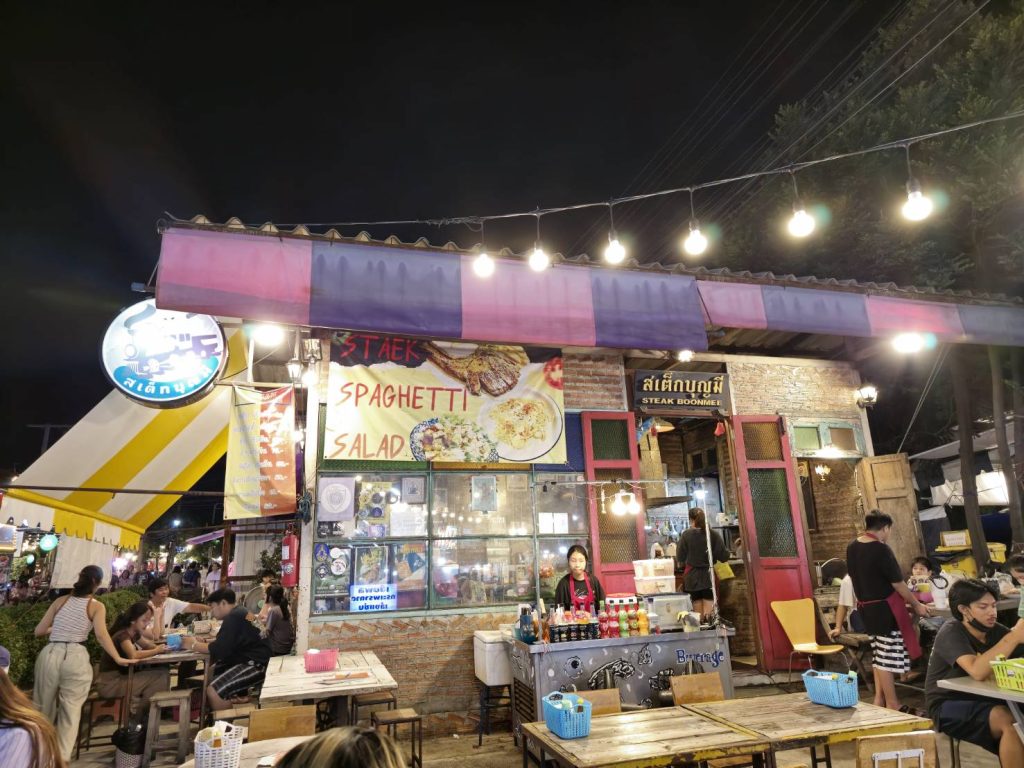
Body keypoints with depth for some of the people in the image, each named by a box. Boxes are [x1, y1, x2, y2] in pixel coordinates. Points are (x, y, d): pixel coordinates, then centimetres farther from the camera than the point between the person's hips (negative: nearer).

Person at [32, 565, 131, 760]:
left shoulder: (61, 601, 11)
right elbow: (101, 635, -13)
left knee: (43, 707, 19)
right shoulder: (97, 606, 1)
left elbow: (39, 631, 13)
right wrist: (118, 659, -10)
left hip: (49, 654, 3)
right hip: (76, 657, -3)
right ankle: (62, 758, 4)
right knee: (71, 709, 8)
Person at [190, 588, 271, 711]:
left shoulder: (234, 617, -17)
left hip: (256, 666, -11)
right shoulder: (237, 613, 15)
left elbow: (219, 649, -18)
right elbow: (224, 644, 20)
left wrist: (195, 645, -4)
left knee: (213, 691, -20)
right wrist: (201, 642, 8)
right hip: (247, 660, 11)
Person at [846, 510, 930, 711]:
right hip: (884, 608, -7)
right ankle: (892, 703, 11)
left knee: (878, 655, 17)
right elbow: (898, 584, -13)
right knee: (887, 657, 2)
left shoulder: (852, 547, 4)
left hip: (866, 607, 8)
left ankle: (879, 699, 23)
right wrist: (916, 605, 1)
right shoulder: (881, 549, -19)